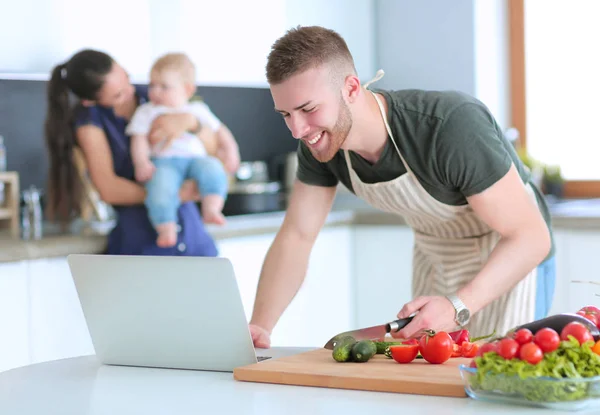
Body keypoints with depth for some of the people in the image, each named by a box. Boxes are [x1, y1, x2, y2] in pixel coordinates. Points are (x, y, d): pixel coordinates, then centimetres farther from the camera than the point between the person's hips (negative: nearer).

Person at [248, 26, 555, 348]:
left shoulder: (453, 126, -38)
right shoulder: (319, 140, -18)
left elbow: (532, 236, -34)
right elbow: (296, 237, -9)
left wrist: (457, 308, -46)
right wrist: (260, 327, -24)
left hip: (514, 258, -5)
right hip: (435, 260, 6)